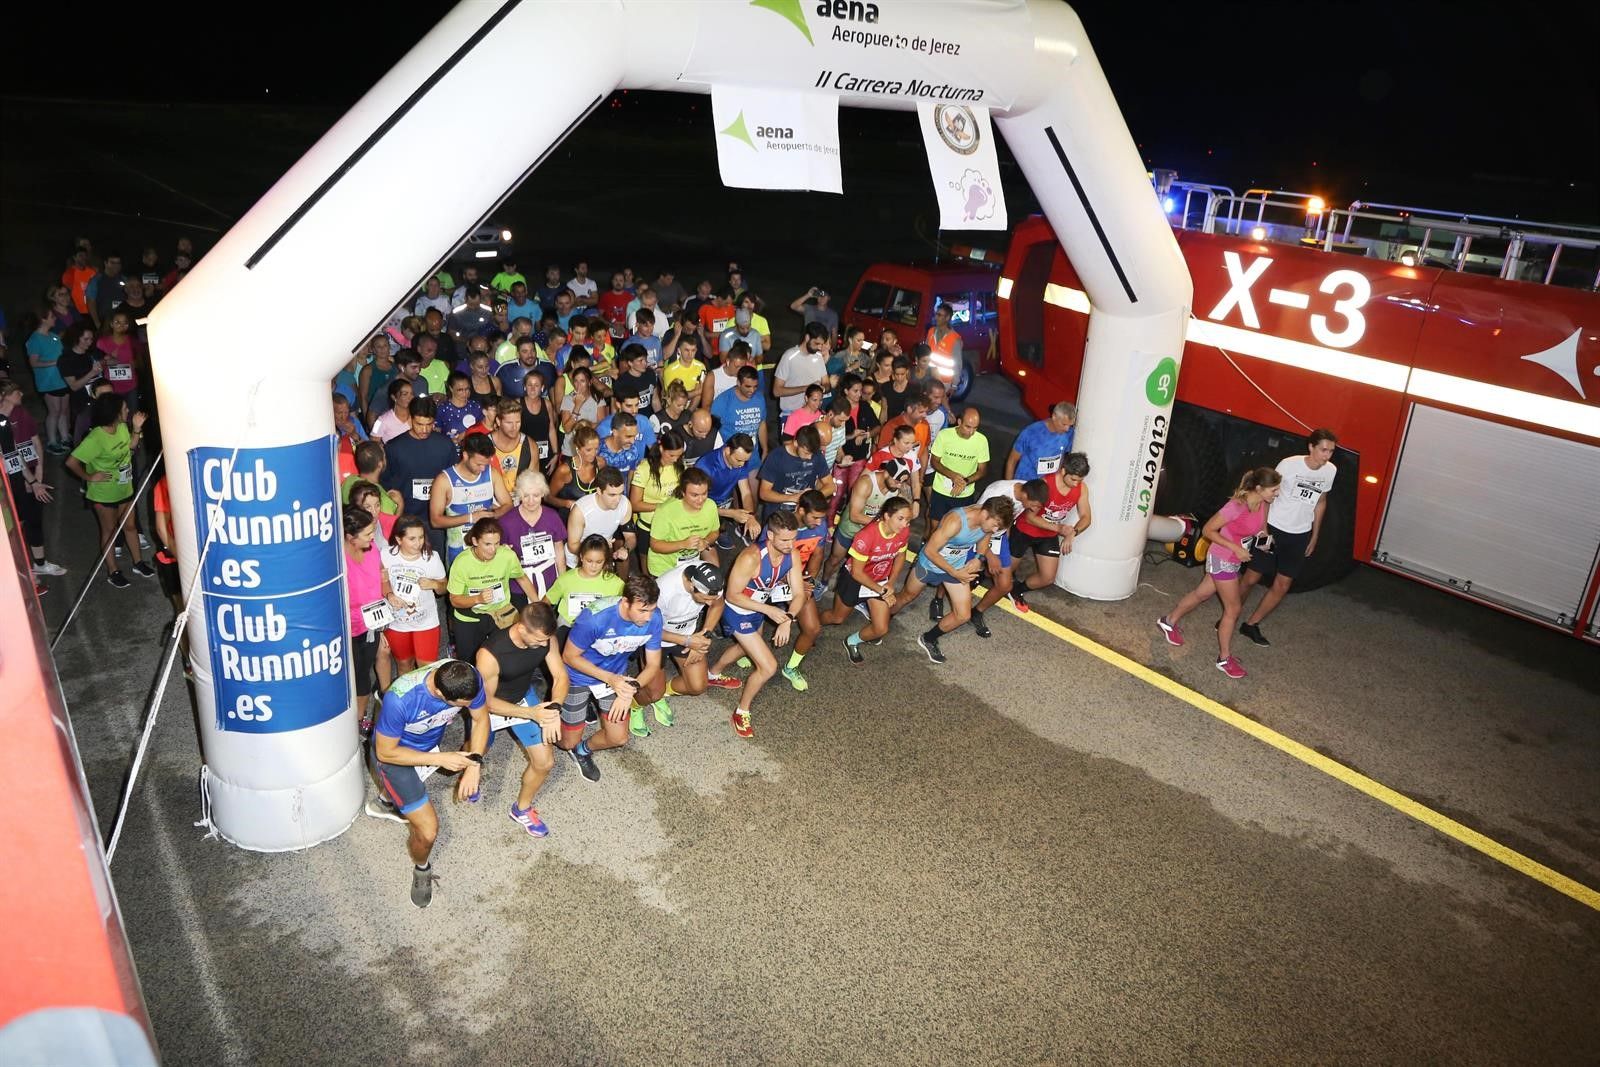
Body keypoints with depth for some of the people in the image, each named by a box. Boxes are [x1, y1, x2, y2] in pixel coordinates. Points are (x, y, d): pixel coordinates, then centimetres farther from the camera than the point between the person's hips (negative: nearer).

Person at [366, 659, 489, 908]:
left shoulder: (469, 678, -31)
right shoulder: (400, 699, -42)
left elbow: (481, 719, -12)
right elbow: (385, 752, -26)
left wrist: (474, 764, -23)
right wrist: (441, 759, -29)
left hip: (431, 742, 5)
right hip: (393, 752, -5)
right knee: (428, 830, -8)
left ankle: (387, 801, 57)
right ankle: (421, 869, 23)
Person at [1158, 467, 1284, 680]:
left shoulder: (1263, 504, -6)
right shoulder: (1236, 507, -30)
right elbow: (1208, 530, -22)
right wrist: (1235, 548, -25)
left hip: (1235, 560, 8)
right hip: (1222, 560, -8)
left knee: (1203, 593, 22)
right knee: (1233, 608, 1)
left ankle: (1169, 621, 41)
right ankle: (1224, 659, 15)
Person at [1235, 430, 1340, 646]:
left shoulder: (1330, 471, -3)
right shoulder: (1289, 464, -17)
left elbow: (1321, 502, 12)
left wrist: (1314, 536, 14)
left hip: (1299, 537, 4)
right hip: (1272, 529, -4)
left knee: (1282, 586, 5)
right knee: (1250, 578, 1)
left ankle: (1251, 624, 20)